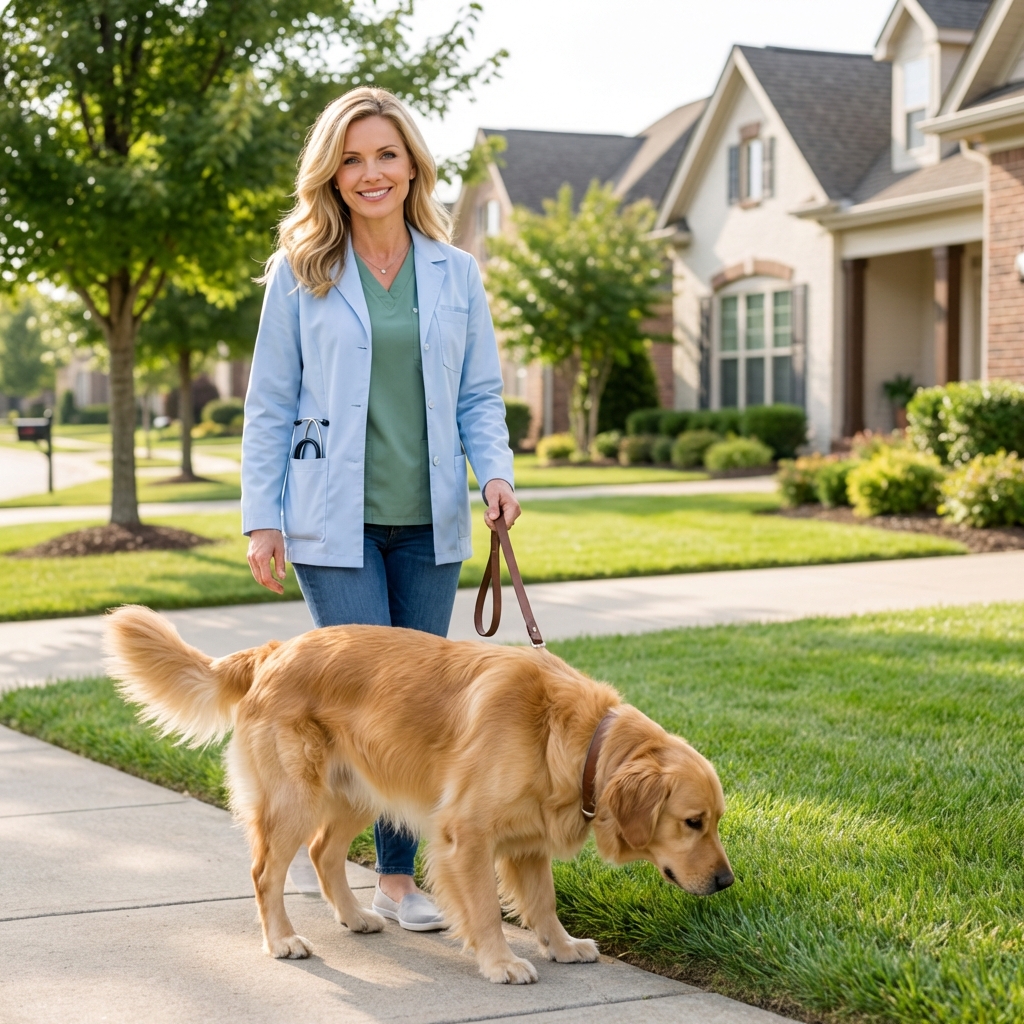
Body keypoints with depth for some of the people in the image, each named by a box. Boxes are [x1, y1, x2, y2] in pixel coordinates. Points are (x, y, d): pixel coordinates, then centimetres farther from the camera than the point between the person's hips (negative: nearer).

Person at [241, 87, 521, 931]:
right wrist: (262, 518, -3)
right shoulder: (300, 273, 1)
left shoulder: (456, 273, 8)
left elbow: (480, 395, 11)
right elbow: (270, 403, 2)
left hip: (430, 520, 3)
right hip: (336, 518, -3)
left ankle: (398, 877, 17)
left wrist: (496, 472, -7)